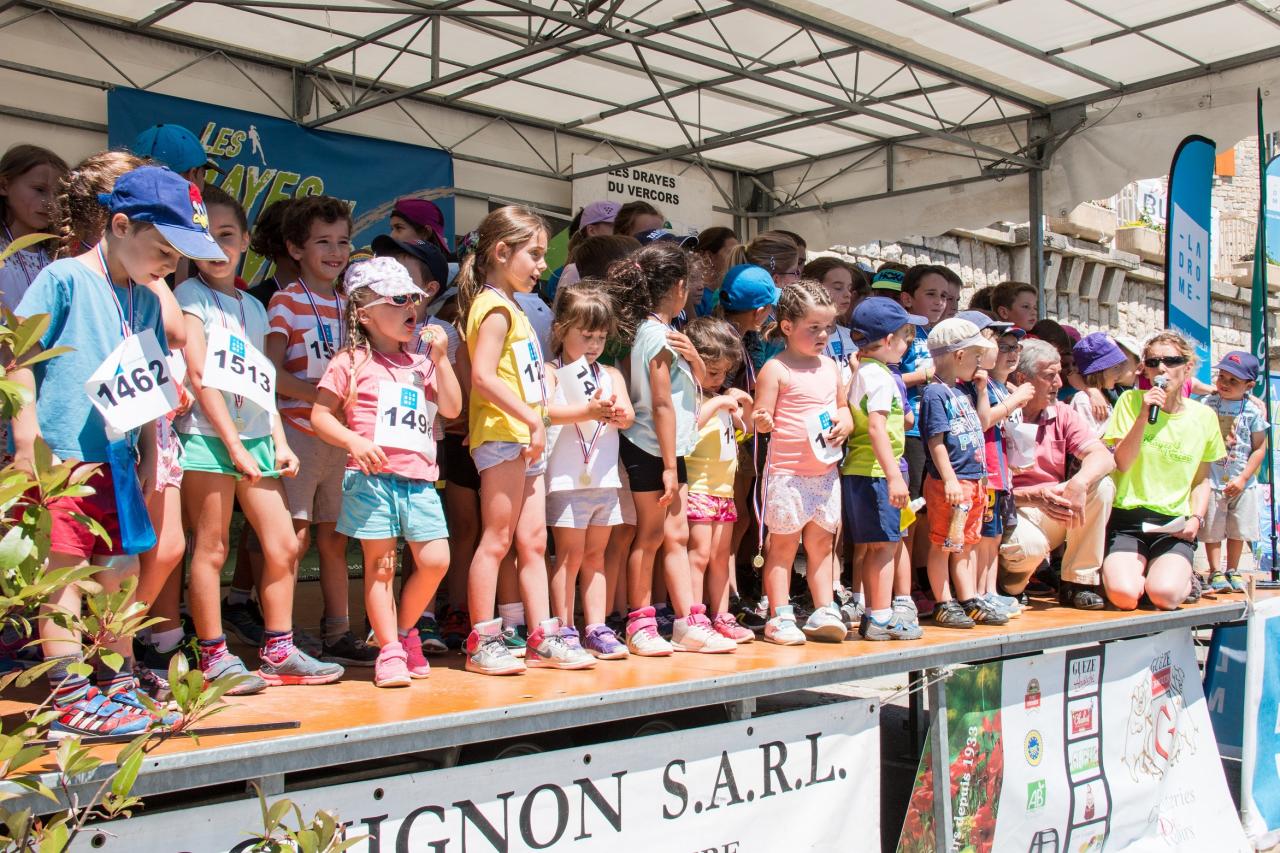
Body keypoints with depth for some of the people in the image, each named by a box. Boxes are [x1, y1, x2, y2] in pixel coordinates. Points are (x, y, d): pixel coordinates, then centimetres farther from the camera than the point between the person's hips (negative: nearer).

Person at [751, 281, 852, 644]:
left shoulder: (831, 367, 11)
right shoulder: (776, 369, -8)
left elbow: (844, 407, 21)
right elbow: (761, 420, -11)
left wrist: (845, 424, -1)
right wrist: (761, 419, -33)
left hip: (826, 471, 6)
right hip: (787, 472, -6)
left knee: (821, 543, 11)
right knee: (783, 544, 0)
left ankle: (823, 612, 18)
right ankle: (780, 618, 6)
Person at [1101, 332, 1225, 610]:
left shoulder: (1203, 416, 7)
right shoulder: (1131, 401, 1)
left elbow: (1202, 479, 16)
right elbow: (1122, 464, -8)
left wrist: (1196, 518, -1)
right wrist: (1144, 415, -16)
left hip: (1175, 525, 1)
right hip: (1128, 519, -1)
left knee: (1163, 594, -26)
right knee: (1123, 594, -26)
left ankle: (1184, 577, 11)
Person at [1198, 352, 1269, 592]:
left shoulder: (1253, 411, -5)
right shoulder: (1207, 404, -3)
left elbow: (1259, 448, -3)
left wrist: (1243, 478, -10)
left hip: (1241, 483, 1)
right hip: (1212, 480, -1)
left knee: (1239, 530, 11)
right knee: (1212, 529, 2)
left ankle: (1232, 571, 26)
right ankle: (1215, 572, 14)